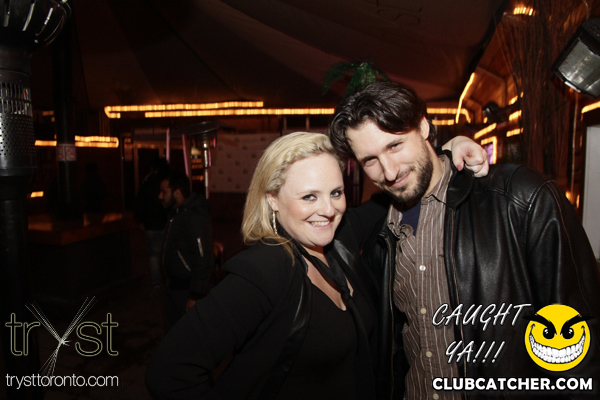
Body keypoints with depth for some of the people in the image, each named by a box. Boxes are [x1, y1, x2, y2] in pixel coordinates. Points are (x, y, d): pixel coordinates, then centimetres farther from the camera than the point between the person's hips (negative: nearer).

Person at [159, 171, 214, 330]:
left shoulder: (195, 217, -22)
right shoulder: (176, 214, 10)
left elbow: (204, 261, -25)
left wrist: (195, 296, -23)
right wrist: (169, 283, 17)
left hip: (187, 290, -10)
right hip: (173, 287, 10)